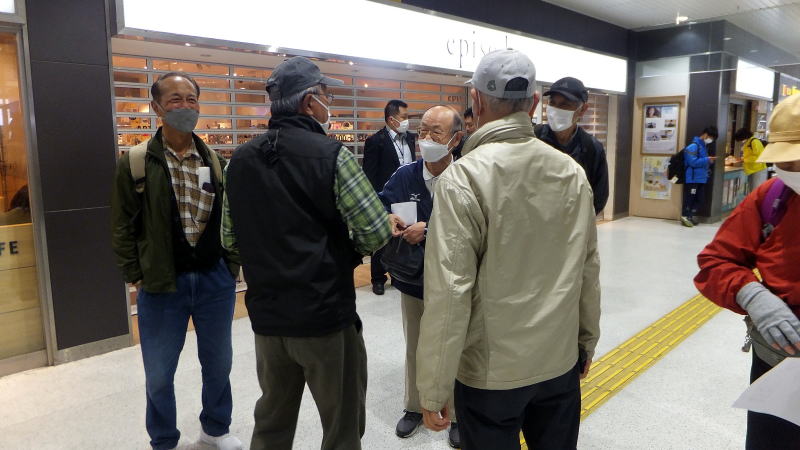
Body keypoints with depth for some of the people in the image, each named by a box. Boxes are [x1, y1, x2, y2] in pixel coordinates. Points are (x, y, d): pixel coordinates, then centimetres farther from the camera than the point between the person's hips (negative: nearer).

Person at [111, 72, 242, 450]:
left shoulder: (215, 161, 4)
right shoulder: (135, 162, -5)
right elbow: (123, 226, -1)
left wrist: (233, 265, 5)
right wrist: (136, 276, -4)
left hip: (216, 280, 3)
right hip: (161, 284, -2)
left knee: (218, 362, 16)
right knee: (159, 373, 11)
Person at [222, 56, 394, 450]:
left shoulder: (240, 160, 4)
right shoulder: (330, 154, -13)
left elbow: (230, 239, 10)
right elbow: (377, 233, -15)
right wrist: (343, 252, 4)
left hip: (266, 315, 6)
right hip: (326, 314, -6)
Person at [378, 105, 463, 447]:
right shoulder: (403, 177, -4)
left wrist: (428, 229, -30)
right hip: (412, 280, 4)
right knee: (414, 349, 21)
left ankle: (458, 415, 36)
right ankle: (414, 407, 42)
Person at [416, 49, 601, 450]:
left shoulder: (463, 177, -18)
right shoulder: (572, 172, -3)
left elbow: (450, 291, -20)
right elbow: (588, 267, 3)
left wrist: (433, 390, -11)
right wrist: (586, 340, 17)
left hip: (491, 372, -4)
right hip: (561, 360, 5)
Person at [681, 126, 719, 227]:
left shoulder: (704, 146, 16)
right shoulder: (694, 146, -13)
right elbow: (693, 162, -19)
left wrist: (709, 161, 2)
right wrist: (707, 160, -16)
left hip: (701, 178, 9)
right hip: (693, 178, -9)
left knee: (698, 198, 12)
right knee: (689, 198, -5)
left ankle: (692, 215, 19)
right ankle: (685, 216, 1)